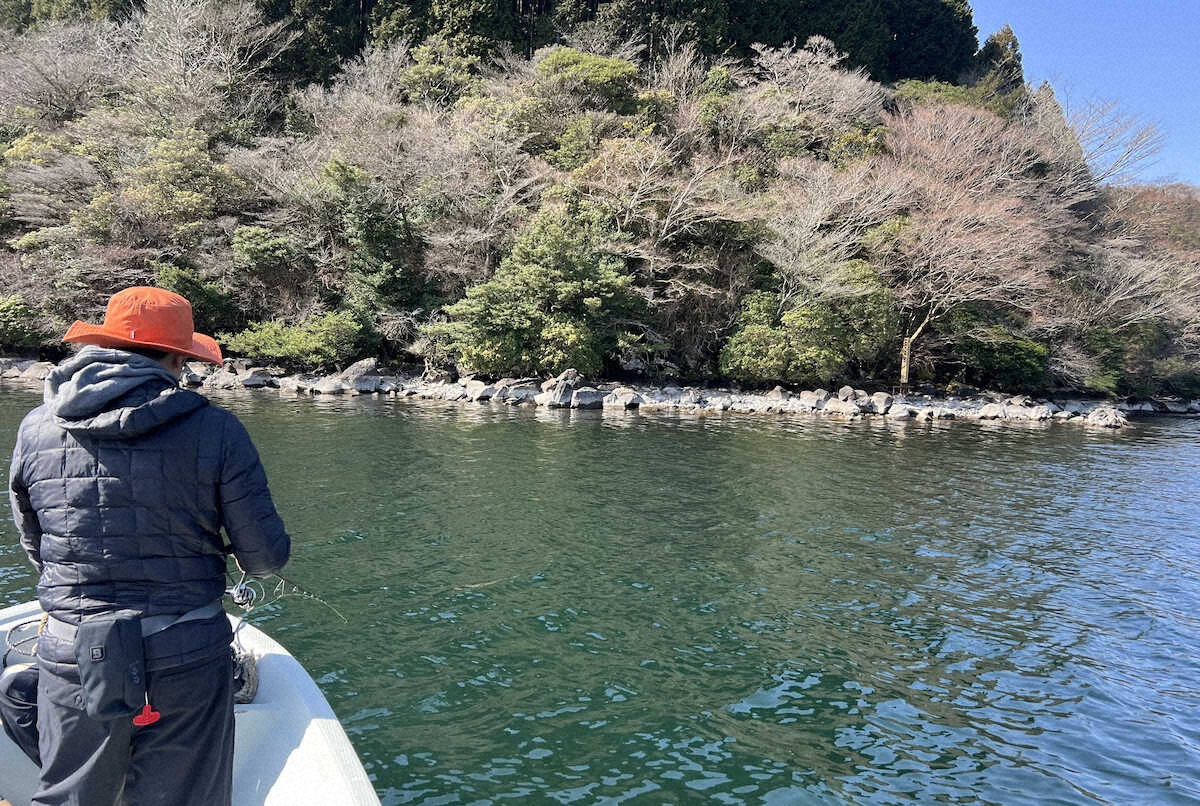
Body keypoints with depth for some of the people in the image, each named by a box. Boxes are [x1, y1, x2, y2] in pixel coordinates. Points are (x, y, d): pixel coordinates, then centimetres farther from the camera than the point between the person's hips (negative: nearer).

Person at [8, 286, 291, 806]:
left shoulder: (36, 429, -1)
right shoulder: (215, 430, -13)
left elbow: (34, 549, 11)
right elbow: (266, 557, -10)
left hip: (70, 658, 3)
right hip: (187, 658, -2)